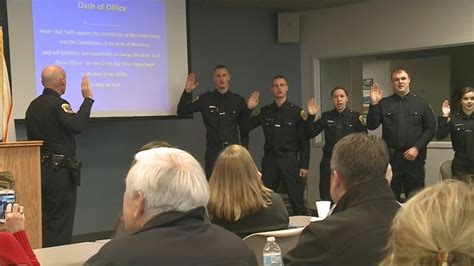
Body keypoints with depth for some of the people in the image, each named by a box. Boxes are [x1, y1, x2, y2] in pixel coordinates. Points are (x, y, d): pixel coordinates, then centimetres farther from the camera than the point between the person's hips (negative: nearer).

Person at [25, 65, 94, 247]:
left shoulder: (33, 105, 13)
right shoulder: (58, 104, -12)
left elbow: (33, 138, 17)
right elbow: (77, 126, -28)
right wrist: (88, 99, -20)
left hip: (39, 170, 8)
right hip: (59, 171, -8)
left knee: (44, 221, 13)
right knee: (60, 223, -2)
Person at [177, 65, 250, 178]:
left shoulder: (238, 101, 5)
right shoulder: (205, 99, 4)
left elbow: (244, 129, 10)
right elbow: (181, 112, 2)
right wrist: (187, 91, -10)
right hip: (213, 151, 0)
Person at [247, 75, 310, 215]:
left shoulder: (297, 111, 1)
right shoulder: (265, 111, 9)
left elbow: (304, 140, 0)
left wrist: (304, 165, -5)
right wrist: (248, 109, -2)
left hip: (290, 159, -3)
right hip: (270, 159, 3)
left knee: (296, 198, -3)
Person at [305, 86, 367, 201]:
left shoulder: (355, 116, 1)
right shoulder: (326, 116, 8)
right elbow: (310, 134, 5)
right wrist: (311, 116, -4)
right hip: (329, 161, 2)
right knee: (326, 198, 3)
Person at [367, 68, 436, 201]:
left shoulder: (421, 103, 6)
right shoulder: (384, 103, 5)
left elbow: (431, 128, 3)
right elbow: (371, 126, -2)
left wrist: (417, 148, -8)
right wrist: (373, 103, -13)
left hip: (414, 157, 0)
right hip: (390, 157, 0)